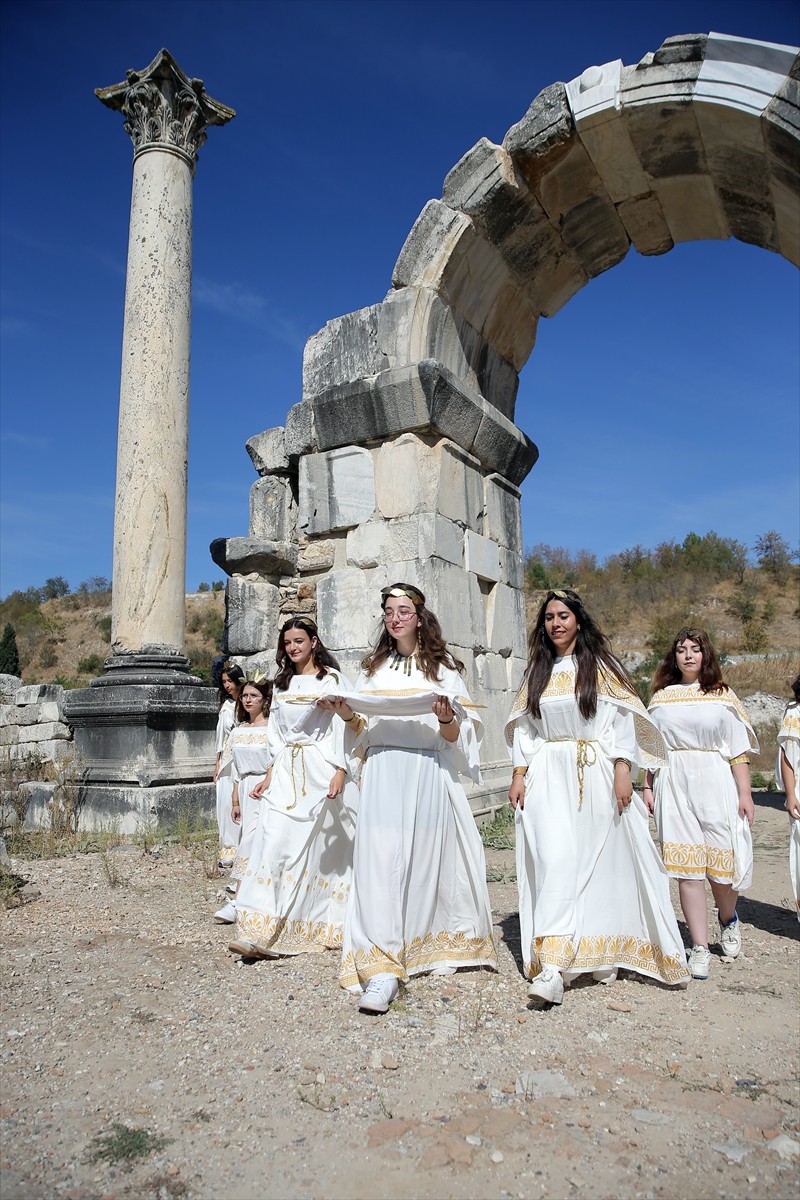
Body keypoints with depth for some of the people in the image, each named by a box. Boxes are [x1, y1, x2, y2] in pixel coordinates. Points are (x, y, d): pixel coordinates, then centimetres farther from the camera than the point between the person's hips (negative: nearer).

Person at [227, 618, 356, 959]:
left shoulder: (332, 679, 0)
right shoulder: (282, 684, 17)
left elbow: (343, 727, -6)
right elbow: (276, 735, 17)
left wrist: (340, 773, -15)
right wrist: (270, 775, 9)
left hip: (321, 771, -4)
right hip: (286, 774, 5)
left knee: (323, 848, -2)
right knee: (273, 842, -6)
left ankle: (329, 926, 12)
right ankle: (260, 933, -4)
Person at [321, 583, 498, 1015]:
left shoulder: (443, 668, 6)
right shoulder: (373, 668, 16)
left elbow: (454, 738, 2)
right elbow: (361, 732, 16)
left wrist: (446, 718, -19)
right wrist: (347, 715, -4)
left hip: (427, 773, -1)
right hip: (382, 774, 2)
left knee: (427, 858, 2)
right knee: (379, 861, -10)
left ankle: (435, 946, 23)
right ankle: (382, 969, -10)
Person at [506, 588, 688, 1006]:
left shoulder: (600, 665, 4)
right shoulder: (536, 672, 13)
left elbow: (621, 719, -2)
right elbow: (523, 727, 13)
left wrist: (622, 771, -11)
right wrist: (519, 775, 5)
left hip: (595, 774, -2)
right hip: (548, 777, 2)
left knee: (599, 861, 0)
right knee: (555, 859, -9)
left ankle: (603, 953, 12)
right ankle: (551, 968, -8)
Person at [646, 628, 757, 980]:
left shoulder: (723, 696, 7)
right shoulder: (661, 697, 11)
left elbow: (738, 750, 3)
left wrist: (745, 793, -3)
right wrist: (647, 787, 5)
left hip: (715, 785, -1)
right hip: (673, 786, 1)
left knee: (722, 861, 1)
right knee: (687, 866, -1)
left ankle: (727, 918, 34)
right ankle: (700, 947, 7)